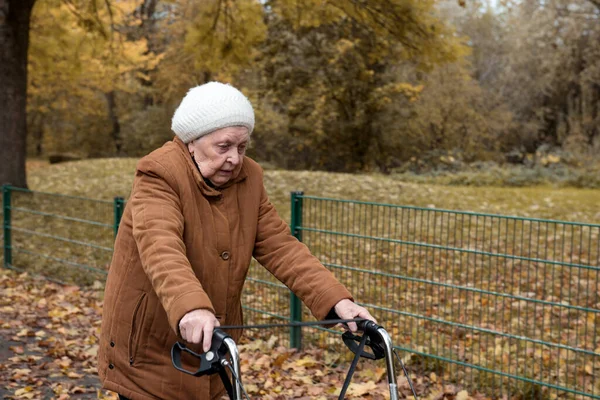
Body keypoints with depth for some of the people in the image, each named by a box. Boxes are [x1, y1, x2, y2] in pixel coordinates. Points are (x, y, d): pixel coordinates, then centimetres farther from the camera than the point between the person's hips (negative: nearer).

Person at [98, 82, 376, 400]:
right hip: (149, 351, -5)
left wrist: (337, 301, -20)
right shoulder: (159, 174, -18)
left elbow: (280, 247, -6)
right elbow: (161, 248, -34)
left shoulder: (248, 179, 1)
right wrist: (190, 307, -53)